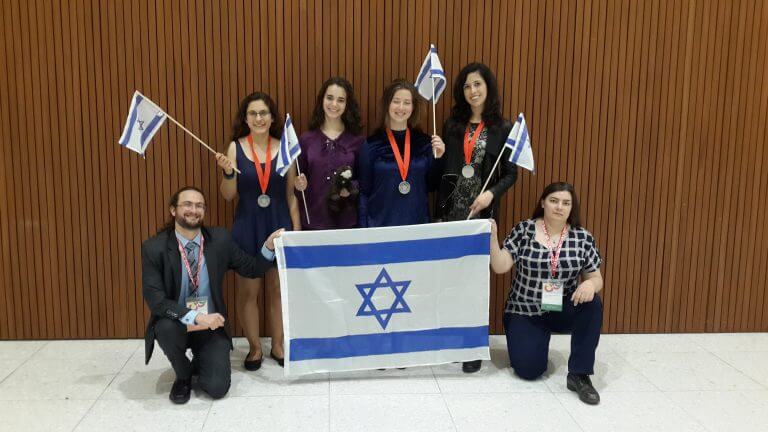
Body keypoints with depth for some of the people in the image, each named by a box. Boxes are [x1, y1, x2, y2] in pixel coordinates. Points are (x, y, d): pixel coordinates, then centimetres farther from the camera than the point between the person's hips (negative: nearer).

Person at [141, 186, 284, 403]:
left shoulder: (220, 239, -6)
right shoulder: (154, 248, -13)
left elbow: (252, 269, 2)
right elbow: (155, 300, -20)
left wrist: (269, 246, -16)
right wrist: (197, 317, -32)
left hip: (211, 326, 1)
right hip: (176, 324, -1)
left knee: (217, 388, -15)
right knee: (166, 328, -36)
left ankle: (200, 364, 23)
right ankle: (183, 376, -3)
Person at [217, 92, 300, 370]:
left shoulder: (284, 148, 0)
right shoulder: (235, 147, -2)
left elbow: (291, 195, 4)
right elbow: (228, 195, -1)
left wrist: (297, 230, 1)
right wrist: (228, 172, -19)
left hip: (279, 226, 1)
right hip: (247, 227, 0)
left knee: (278, 290, 10)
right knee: (247, 290, 6)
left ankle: (278, 346, 25)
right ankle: (254, 348, 22)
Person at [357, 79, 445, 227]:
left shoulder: (425, 142, 2)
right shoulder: (371, 144, -5)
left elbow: (431, 186, 6)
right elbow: (363, 191, -3)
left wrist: (437, 158, -8)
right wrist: (363, 229, -7)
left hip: (418, 223, 2)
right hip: (380, 224, -2)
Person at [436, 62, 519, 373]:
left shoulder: (503, 128, 0)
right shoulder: (452, 125, 8)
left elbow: (511, 174, 0)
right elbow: (441, 170, 11)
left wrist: (491, 194, -15)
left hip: (481, 213, -2)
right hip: (449, 210, 2)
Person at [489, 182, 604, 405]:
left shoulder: (583, 238, -3)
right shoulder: (523, 230, -7)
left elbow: (596, 278, 0)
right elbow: (500, 267, -12)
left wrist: (590, 284, -24)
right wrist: (492, 236, -27)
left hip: (563, 310, 2)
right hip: (525, 312, -2)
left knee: (592, 304, -29)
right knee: (529, 369, -17)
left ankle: (579, 375, -17)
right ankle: (526, 343, 21)